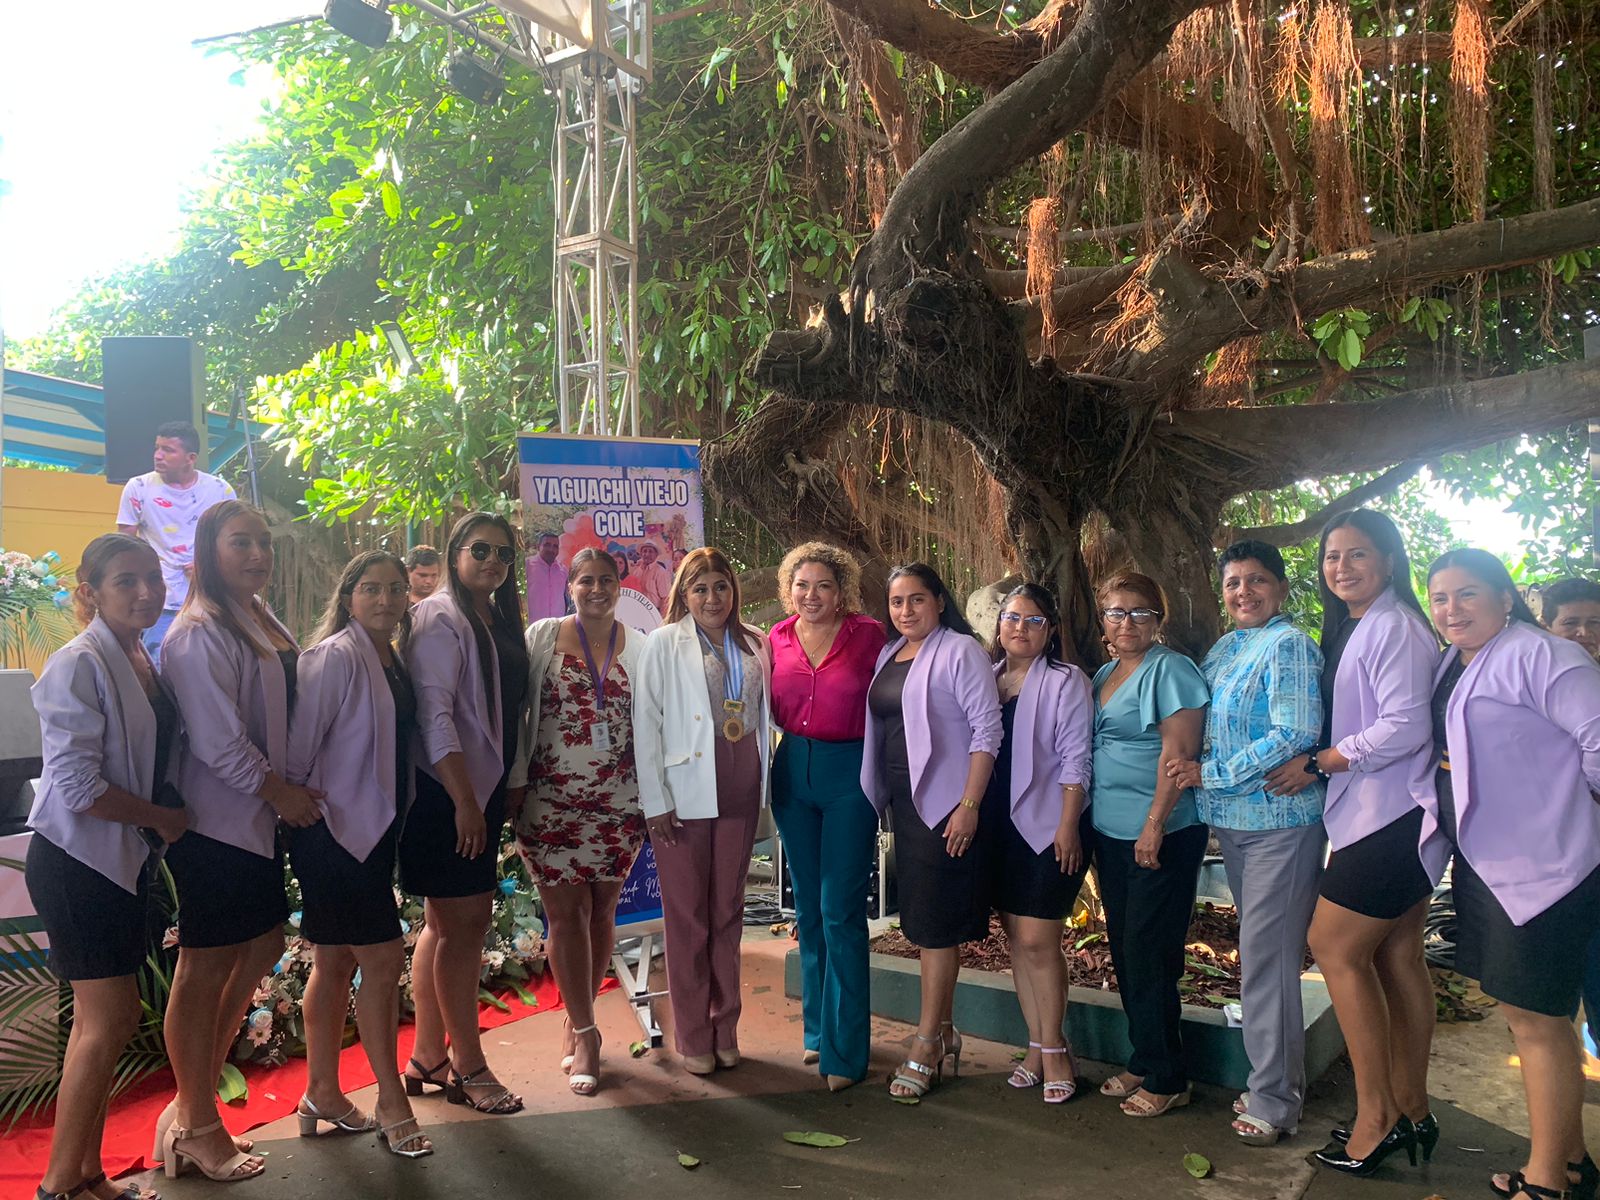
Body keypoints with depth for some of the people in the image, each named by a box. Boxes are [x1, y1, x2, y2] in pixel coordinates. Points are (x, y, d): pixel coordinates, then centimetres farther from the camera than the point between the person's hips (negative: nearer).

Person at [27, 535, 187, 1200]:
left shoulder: (141, 660, 9)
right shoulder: (79, 665, -17)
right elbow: (77, 785, -21)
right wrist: (161, 818, -12)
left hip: (124, 861, 8)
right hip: (77, 862, -8)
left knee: (105, 1022, 13)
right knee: (108, 1022, -5)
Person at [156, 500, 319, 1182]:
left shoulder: (265, 626, 13)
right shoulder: (200, 633, -15)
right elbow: (216, 738, -19)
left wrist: (291, 788, 12)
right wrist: (278, 789, -11)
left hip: (260, 818, 9)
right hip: (215, 820, -9)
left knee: (261, 945, 15)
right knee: (206, 966, 2)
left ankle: (195, 1098, 29)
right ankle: (197, 1125, 16)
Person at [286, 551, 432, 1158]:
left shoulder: (394, 660, 10)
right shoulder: (335, 655, -15)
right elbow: (299, 743, -15)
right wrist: (297, 809, -10)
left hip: (374, 828, 8)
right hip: (334, 829, -8)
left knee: (335, 961, 15)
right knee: (384, 956, -6)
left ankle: (323, 1095, 27)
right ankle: (391, 1102, 7)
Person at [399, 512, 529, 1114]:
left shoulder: (499, 621, 13)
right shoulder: (439, 618, -12)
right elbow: (433, 712, -19)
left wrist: (501, 790, 13)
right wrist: (464, 800, -21)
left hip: (481, 787, 9)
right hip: (446, 791, -9)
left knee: (445, 921, 14)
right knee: (466, 918, -3)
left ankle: (427, 1058, 24)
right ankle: (468, 1066, 8)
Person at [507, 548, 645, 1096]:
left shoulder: (638, 646, 5)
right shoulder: (542, 636, 2)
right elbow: (518, 711, 3)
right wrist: (515, 784, -1)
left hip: (618, 801, 2)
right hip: (551, 799, -1)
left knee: (601, 911, 7)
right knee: (566, 913, -2)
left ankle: (578, 1021, 25)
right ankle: (585, 1032, 10)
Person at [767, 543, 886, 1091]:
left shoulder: (868, 635, -6)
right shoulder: (777, 639, 5)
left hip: (850, 774, -5)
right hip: (793, 772, 5)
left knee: (841, 912, -5)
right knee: (808, 909, 14)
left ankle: (844, 1050, 4)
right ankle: (817, 1029, 28)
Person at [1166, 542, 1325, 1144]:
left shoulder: (1289, 645, -11)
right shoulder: (1223, 650, 13)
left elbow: (1295, 734, -21)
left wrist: (1208, 773, -16)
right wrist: (1191, 770, 4)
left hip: (1280, 823, -8)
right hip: (1232, 822, 8)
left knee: (1266, 959, -3)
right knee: (1260, 956, 15)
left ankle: (1274, 1101, 8)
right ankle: (1276, 1082, 26)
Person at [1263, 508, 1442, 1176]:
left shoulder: (1394, 626, -14)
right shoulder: (1351, 630, 16)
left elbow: (1405, 726, -21)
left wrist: (1317, 763, -15)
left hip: (1390, 817, -9)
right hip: (1383, 817, 9)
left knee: (1336, 947, -6)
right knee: (1396, 956, 12)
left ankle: (1377, 1115, 4)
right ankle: (1411, 1111, 21)